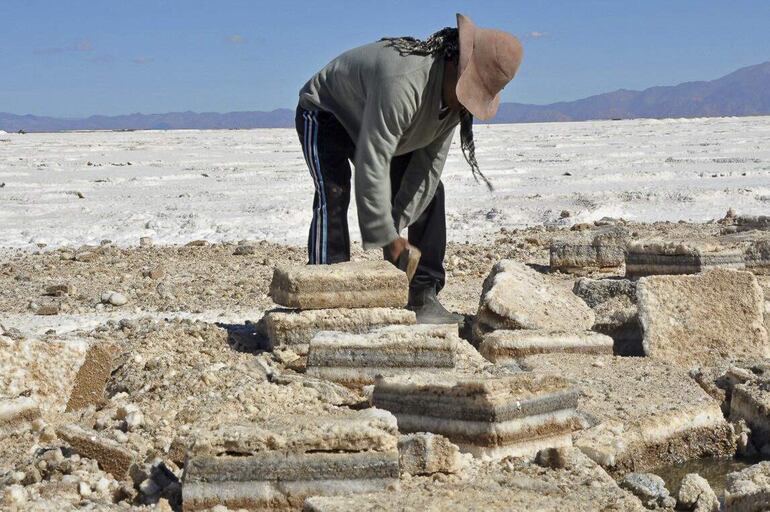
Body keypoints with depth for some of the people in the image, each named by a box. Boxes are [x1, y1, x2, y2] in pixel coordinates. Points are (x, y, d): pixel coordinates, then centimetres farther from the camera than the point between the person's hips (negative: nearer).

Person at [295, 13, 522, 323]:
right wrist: (387, 238, -37)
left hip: (381, 125, 7)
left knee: (429, 191, -3)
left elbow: (430, 161, -13)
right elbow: (372, 164, -42)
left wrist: (398, 222, -19)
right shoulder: (404, 82, -44)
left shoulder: (458, 95, -17)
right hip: (325, 115, -7)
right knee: (333, 195, -28)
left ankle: (423, 296, 0)